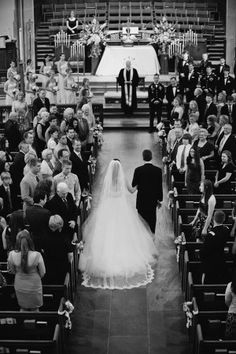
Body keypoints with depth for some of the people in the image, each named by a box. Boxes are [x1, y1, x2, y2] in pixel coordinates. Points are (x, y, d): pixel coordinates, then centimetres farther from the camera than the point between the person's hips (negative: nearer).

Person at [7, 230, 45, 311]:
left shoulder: (12, 255, -22)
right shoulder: (37, 255, -27)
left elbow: (12, 270, -3)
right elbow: (42, 273, -12)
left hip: (19, 287, 2)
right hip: (34, 286, -2)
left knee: (23, 308, 24)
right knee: (35, 309, 21)